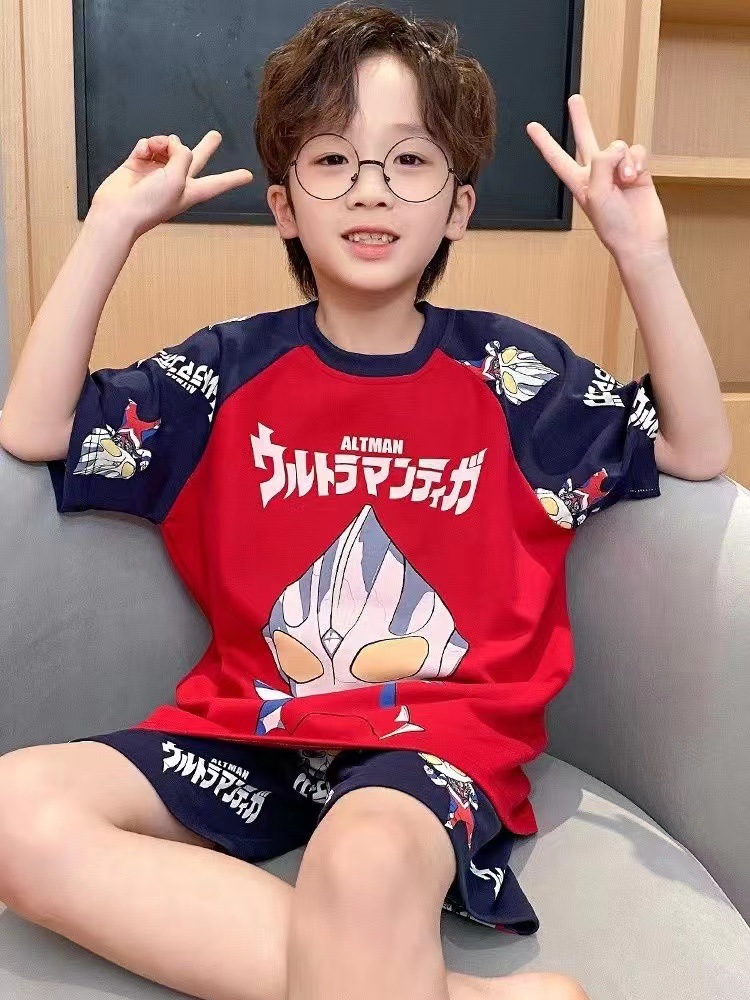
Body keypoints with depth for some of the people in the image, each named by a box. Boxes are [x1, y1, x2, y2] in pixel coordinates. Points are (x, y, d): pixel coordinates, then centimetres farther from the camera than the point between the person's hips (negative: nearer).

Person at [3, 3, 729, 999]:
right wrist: (114, 222, -3)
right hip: (248, 727, 5)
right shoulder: (232, 367, 4)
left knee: (367, 854, -41)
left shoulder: (511, 371, 2)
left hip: (440, 738, -4)